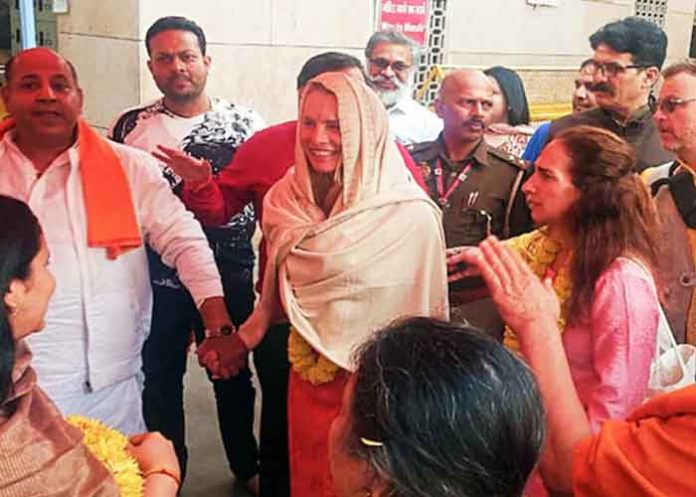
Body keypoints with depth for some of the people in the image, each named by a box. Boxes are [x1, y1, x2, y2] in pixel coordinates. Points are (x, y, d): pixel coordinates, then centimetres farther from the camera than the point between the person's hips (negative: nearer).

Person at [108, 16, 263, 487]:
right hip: (156, 278, 0)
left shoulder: (245, 122, -2)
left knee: (233, 373, 16)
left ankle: (247, 465, 38)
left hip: (229, 273, 0)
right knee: (160, 378, 13)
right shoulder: (130, 126, -1)